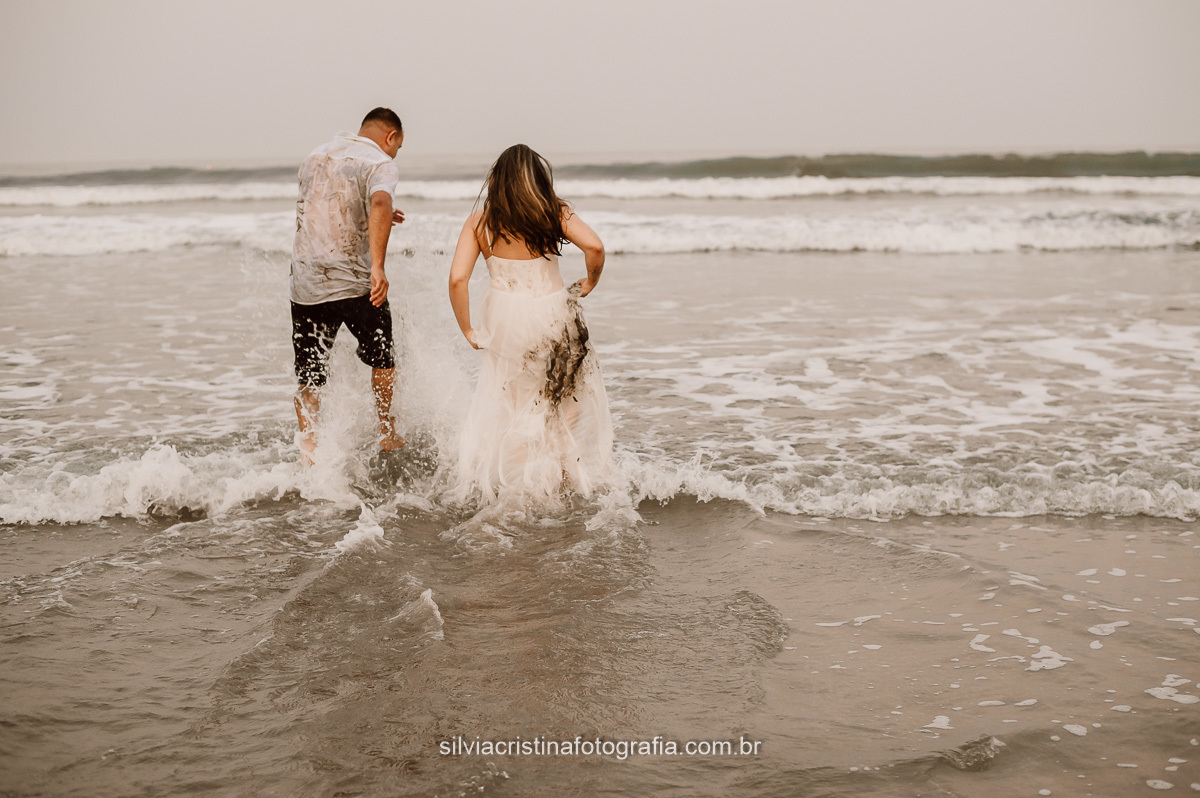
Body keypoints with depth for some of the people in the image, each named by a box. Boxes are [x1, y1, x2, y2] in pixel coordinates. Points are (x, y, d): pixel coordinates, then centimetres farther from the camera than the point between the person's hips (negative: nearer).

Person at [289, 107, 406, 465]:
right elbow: (380, 204, -28)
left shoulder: (316, 155, 15)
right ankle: (386, 435, 30)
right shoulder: (380, 164, -6)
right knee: (382, 358, 20)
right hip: (354, 281, -4)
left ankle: (308, 450, 1)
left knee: (308, 378, 10)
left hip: (306, 283, 4)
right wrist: (378, 267, -37)